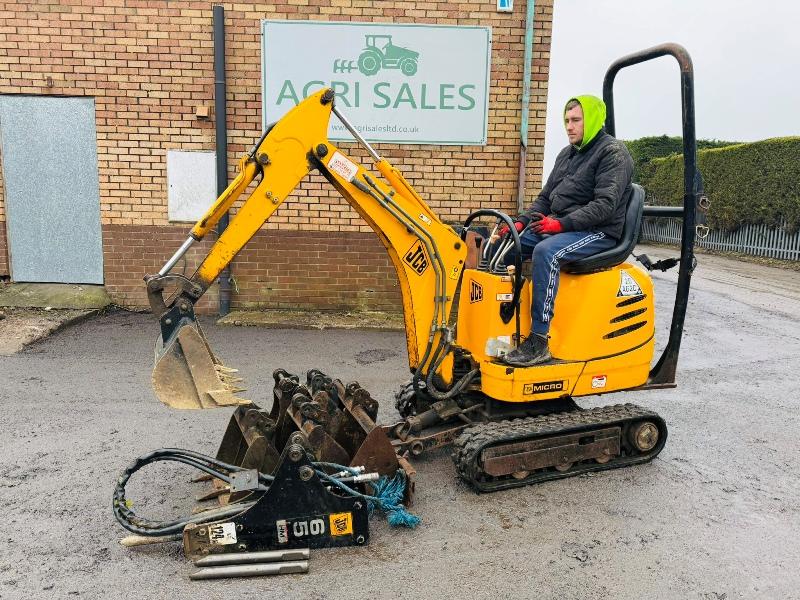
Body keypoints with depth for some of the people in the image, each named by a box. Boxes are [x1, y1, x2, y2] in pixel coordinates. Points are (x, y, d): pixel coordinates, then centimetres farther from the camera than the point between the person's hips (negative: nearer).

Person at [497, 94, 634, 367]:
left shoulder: (613, 153, -7)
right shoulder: (566, 154, 19)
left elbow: (605, 204, -19)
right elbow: (545, 198, 20)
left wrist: (562, 223, -28)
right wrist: (522, 222, 2)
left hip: (598, 233, -8)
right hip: (558, 227, 8)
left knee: (546, 252, -36)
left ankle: (539, 341, -34)